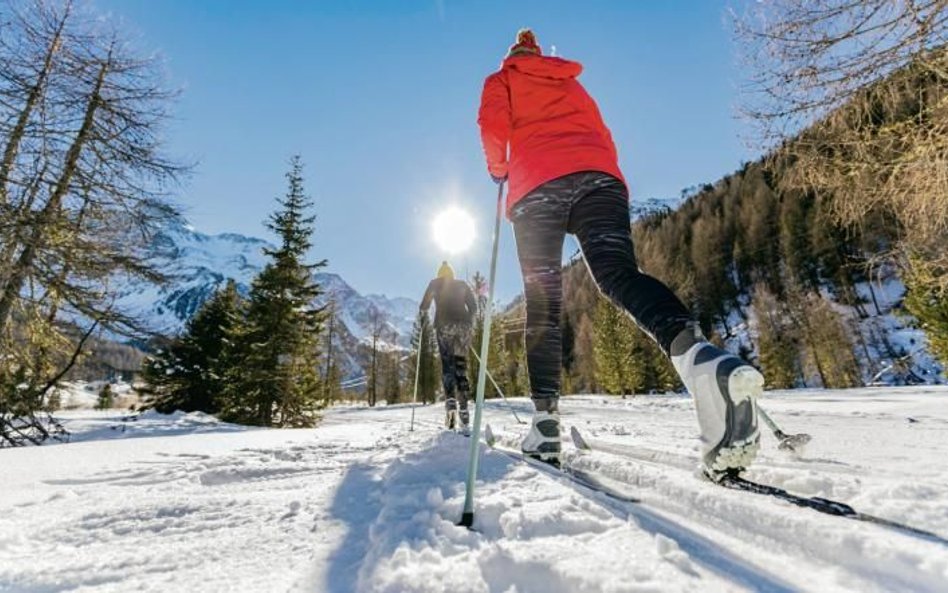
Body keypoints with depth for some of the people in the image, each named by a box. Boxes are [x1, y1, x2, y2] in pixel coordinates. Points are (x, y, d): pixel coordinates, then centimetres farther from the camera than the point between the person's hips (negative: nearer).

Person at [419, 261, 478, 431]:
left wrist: (423, 311, 31)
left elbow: (424, 306, 10)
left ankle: (450, 402, -28)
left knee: (447, 365, -4)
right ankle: (463, 411, -2)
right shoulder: (462, 284, 23)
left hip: (445, 325, -2)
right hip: (464, 325, 2)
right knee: (461, 367, 5)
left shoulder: (435, 283, 17)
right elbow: (473, 307, 15)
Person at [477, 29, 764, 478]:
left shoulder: (501, 79, 29)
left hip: (537, 186, -2)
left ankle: (545, 424, -12)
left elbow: (493, 125, 7)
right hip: (599, 175, 3)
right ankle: (697, 355, -48)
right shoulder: (573, 84, 39)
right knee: (619, 273, -18)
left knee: (542, 306, -3)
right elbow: (604, 139, 29)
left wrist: (498, 169, 21)